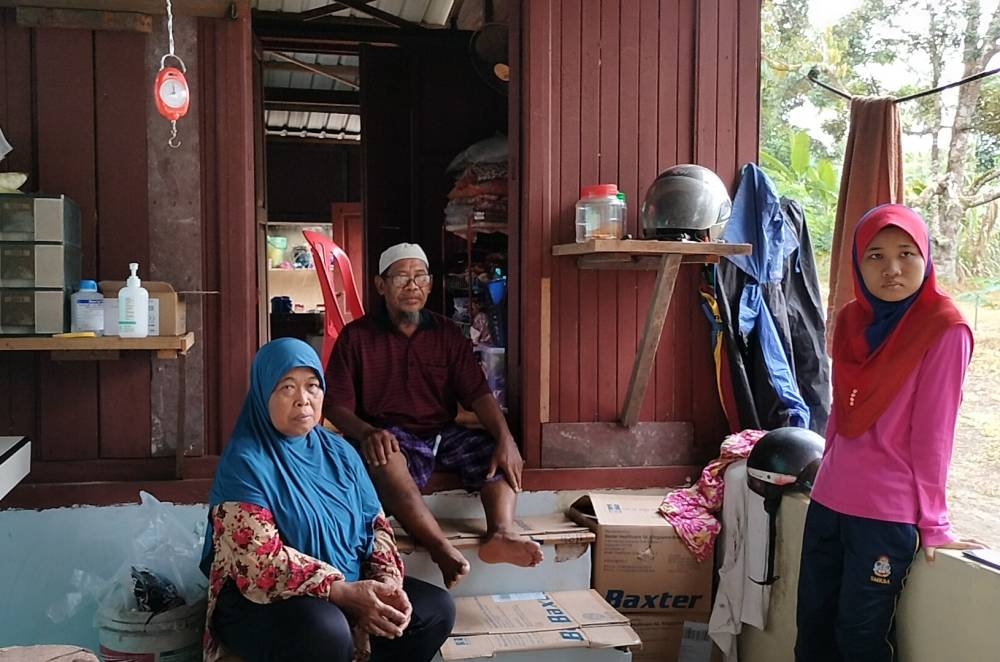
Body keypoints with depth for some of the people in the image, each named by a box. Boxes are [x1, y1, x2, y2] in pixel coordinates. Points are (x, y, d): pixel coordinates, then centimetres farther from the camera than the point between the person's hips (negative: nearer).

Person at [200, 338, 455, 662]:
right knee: (327, 631, -37)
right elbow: (261, 562, -22)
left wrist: (389, 582, -12)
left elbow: (375, 524, 8)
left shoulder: (339, 452, 7)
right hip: (262, 599, -7)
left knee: (436, 609, -7)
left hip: (349, 589, 7)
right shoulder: (245, 461, -15)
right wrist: (344, 593, -27)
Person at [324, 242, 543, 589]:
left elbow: (477, 393, 3)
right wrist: (367, 432, -25)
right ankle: (442, 548, -50)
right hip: (391, 437, -4)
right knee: (384, 460, -38)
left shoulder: (448, 334, 12)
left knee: (503, 454, -19)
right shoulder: (355, 336, 4)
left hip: (443, 433, 4)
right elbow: (336, 405, -2)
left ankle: (501, 532, -41)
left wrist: (505, 438, -16)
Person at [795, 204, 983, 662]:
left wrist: (932, 522, -10)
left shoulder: (945, 329, -12)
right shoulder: (851, 320, 6)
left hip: (887, 513, -6)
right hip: (828, 501, 6)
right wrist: (830, 475, 15)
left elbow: (932, 431, -13)